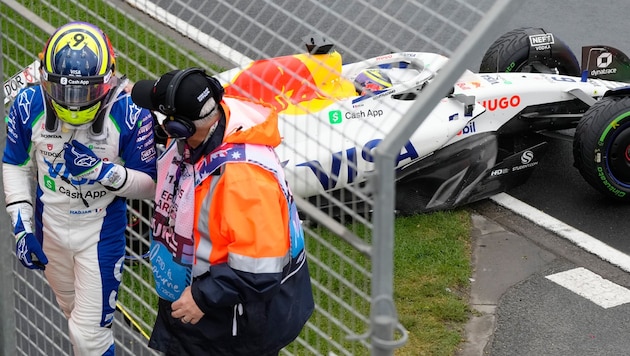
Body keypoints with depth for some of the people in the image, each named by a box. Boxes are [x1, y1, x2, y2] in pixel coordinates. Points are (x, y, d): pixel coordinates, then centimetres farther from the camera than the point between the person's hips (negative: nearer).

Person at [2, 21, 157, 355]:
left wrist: (106, 173, -33)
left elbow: (150, 184, -15)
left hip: (102, 231, -3)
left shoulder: (130, 115, -25)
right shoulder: (29, 106, -17)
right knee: (75, 313, 25)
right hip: (50, 228, 3)